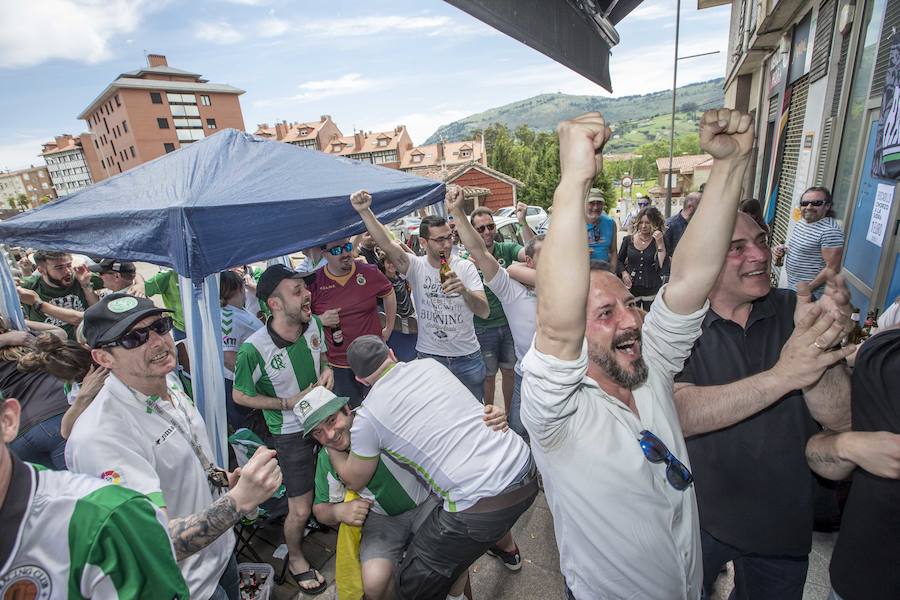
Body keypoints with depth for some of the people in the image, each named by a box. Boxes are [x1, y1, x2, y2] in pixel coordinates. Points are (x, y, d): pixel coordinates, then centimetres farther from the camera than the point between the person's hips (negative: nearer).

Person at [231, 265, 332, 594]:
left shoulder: (314, 323, -13)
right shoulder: (254, 350, -27)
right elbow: (240, 395, -11)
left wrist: (327, 370, -13)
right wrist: (290, 403, -19)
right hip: (292, 432, -5)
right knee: (300, 511, 6)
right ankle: (295, 558, 40)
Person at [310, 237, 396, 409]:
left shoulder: (369, 272, -7)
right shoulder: (314, 282, -9)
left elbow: (389, 294, 9)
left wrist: (389, 328, 8)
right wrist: (321, 320, -17)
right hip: (338, 365, 0)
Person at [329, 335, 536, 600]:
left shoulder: (367, 416, -5)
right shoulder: (430, 364, 9)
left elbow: (353, 480, 13)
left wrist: (330, 446, 29)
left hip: (481, 510, -7)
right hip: (526, 471, 7)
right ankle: (507, 549, 68)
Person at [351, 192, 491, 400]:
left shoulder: (465, 268, -9)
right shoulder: (416, 266, -9)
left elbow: (485, 312, -18)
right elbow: (387, 245, -26)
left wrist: (464, 291, -37)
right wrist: (364, 211, -38)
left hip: (468, 358, 1)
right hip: (429, 357, 0)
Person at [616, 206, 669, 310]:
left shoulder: (660, 241, -4)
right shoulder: (628, 240, 0)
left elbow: (664, 268, -16)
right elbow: (619, 260, 13)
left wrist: (660, 244, -21)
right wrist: (623, 272, -6)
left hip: (652, 290, -1)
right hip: (631, 289, 1)